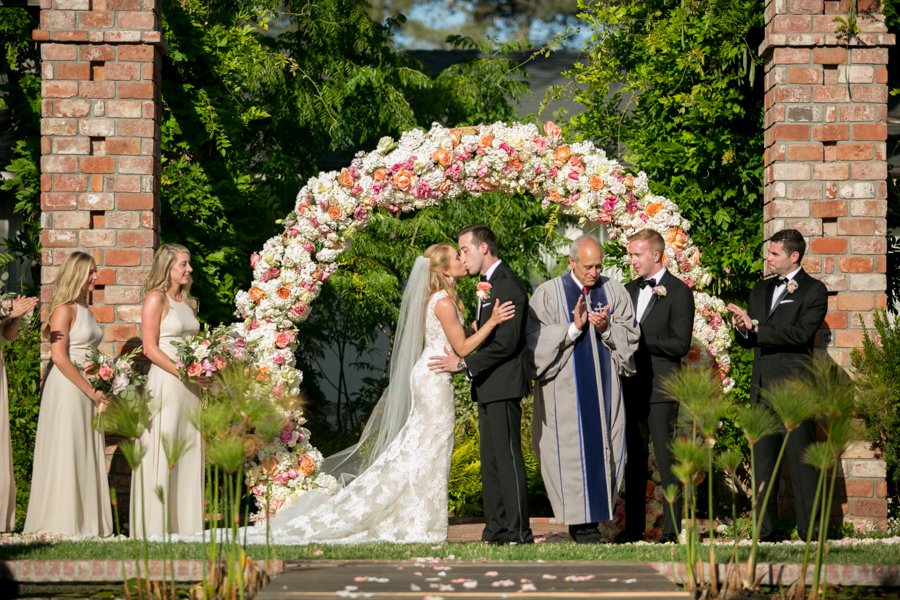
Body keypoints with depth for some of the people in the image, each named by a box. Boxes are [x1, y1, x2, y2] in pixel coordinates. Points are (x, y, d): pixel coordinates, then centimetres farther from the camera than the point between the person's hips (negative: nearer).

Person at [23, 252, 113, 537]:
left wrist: (98, 390, 10)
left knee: (87, 456, 8)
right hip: (67, 388, -8)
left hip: (88, 390, 8)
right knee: (65, 454, -4)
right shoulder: (64, 309, -10)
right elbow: (59, 357, -17)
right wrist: (90, 391, -15)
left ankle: (87, 522, 13)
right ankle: (62, 523, 0)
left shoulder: (85, 309, 15)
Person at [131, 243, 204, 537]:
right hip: (165, 383, -7)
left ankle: (185, 525, 11)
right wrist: (181, 371, -18)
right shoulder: (156, 298, -6)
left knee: (188, 455, 7)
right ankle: (156, 528, -1)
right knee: (163, 455, -5)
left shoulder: (188, 302, 16)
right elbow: (150, 348, -12)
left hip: (190, 387, 7)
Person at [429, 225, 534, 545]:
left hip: (503, 385, -10)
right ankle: (496, 530, 14)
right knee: (490, 459, 10)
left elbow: (506, 342, -20)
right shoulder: (488, 286, 18)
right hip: (487, 387, 10)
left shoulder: (507, 285, -14)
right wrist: (462, 361, 8)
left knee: (507, 457, -9)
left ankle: (519, 531, -7)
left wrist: (464, 363, -18)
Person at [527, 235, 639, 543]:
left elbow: (629, 334, 6)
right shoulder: (548, 293, 0)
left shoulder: (613, 292, 8)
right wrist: (573, 328, -15)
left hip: (604, 386, 3)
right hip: (566, 387, -3)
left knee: (603, 447, 3)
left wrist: (606, 328, -14)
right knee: (571, 449, -4)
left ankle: (596, 513, 11)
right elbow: (537, 339, -5)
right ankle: (580, 521, 0)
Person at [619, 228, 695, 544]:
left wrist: (639, 339, -14)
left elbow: (680, 344, -12)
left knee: (666, 458, -6)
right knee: (634, 458, 9)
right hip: (631, 385, 6)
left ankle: (672, 528, -3)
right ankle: (634, 526, 14)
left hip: (660, 387, -6)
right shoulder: (629, 290, 17)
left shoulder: (678, 291, -4)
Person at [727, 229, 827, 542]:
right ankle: (764, 531, 16)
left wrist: (757, 328, -18)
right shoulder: (761, 289, 17)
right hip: (762, 386, 7)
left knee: (801, 461, -5)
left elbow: (801, 333, -17)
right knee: (763, 461, 10)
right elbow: (747, 341, 18)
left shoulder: (813, 290, -3)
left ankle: (810, 532, -2)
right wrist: (743, 329, -5)